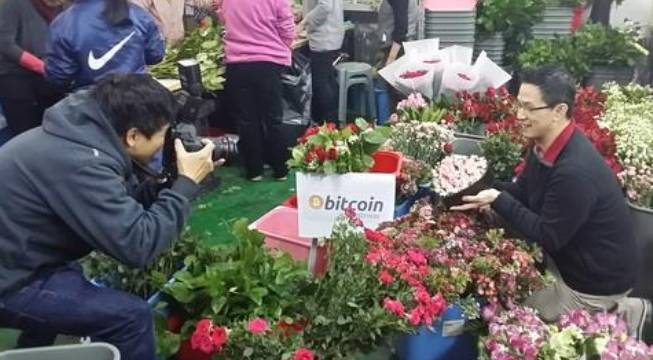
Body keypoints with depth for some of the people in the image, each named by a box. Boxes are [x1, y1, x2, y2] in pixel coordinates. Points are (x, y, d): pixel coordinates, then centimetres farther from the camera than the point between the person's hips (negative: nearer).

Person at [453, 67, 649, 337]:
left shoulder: (575, 172, -35)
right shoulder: (546, 145, -6)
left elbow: (547, 237, -26)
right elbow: (522, 192, 5)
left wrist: (498, 200, -27)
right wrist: (482, 190, -11)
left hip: (597, 280, -8)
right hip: (568, 256, 8)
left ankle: (612, 318, 12)